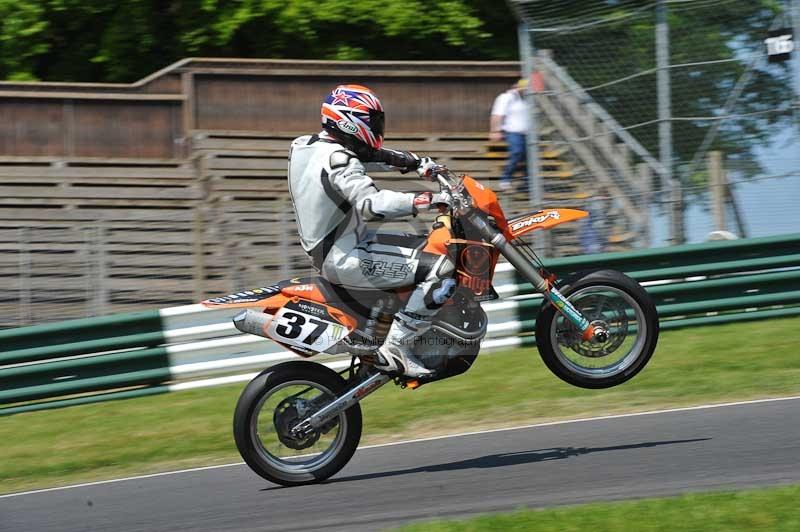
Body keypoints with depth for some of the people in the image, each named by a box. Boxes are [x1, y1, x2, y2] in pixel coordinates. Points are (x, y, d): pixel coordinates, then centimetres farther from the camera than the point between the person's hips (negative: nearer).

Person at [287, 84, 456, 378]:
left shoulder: (305, 146, 7)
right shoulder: (338, 161, -22)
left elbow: (369, 153, 22)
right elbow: (370, 204, -38)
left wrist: (415, 161, 15)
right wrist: (429, 200, -38)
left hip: (324, 248, 10)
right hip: (345, 259, -10)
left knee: (426, 245, 22)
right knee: (441, 269, -18)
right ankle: (395, 348, -16)